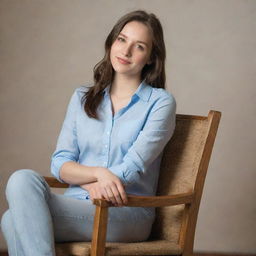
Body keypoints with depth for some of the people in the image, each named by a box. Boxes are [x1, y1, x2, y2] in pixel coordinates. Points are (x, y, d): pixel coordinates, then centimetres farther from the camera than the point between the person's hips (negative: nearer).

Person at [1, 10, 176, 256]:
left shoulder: (160, 102, 3)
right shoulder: (82, 97, 17)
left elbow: (132, 167, -8)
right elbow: (59, 163, 7)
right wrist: (97, 173, -13)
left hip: (127, 213, -4)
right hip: (77, 205, 5)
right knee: (23, 179, -30)